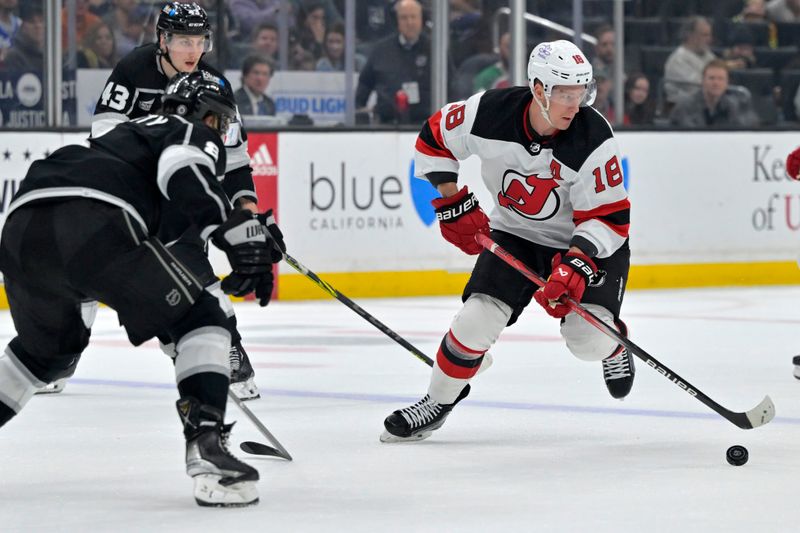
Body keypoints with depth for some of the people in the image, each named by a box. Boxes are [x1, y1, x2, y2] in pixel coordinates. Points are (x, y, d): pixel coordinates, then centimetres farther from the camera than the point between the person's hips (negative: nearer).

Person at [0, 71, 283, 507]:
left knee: (48, 348, 32)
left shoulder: (136, 133, 43)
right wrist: (243, 236, -14)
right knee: (201, 323, 3)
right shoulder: (194, 135, 19)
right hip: (91, 223, -8)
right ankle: (206, 449, -15)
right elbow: (185, 175, -7)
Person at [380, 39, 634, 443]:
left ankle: (613, 346, 21)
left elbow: (610, 217, -23)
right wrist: (452, 202, -7)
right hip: (513, 233, 2)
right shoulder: (490, 112, -23)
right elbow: (433, 139, -3)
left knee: (588, 340, -18)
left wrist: (576, 263, -36)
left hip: (585, 241, -2)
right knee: (477, 320, -14)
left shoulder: (593, 139, -27)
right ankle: (437, 403, 9)